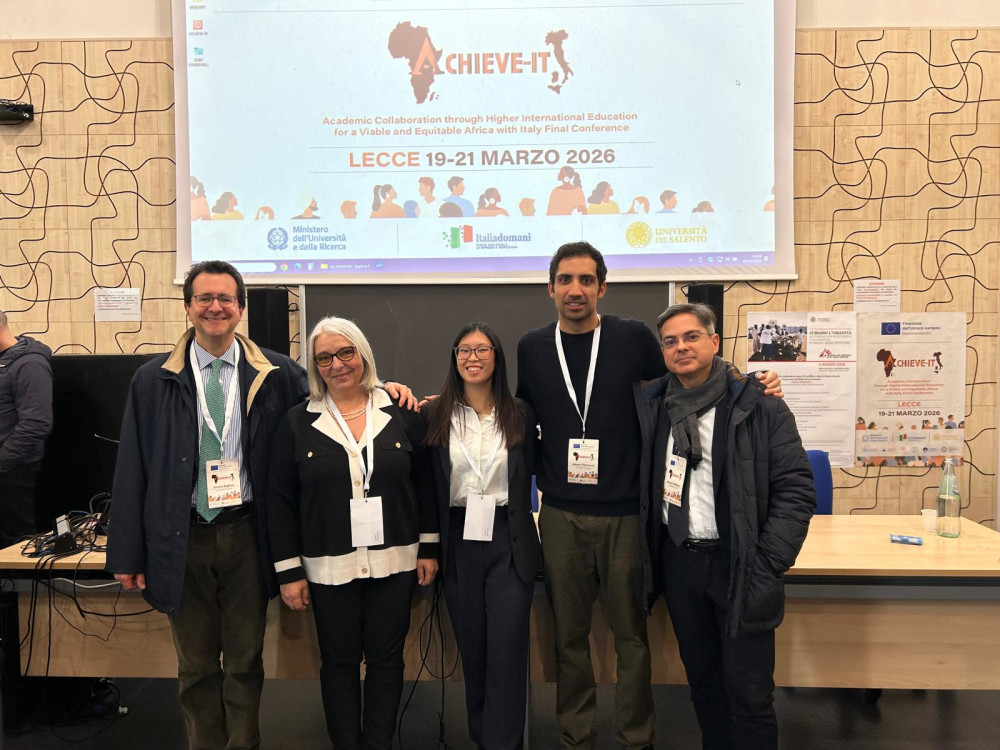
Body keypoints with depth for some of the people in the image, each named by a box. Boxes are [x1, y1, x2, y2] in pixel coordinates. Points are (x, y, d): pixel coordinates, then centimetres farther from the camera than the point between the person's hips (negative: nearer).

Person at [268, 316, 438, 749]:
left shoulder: (400, 416, -1)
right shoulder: (298, 423, -2)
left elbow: (426, 484, 5)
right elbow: (280, 501, -1)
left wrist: (429, 548, 3)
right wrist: (289, 571, -3)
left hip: (394, 562, 1)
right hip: (329, 566, 0)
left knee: (386, 659, 11)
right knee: (339, 661, 12)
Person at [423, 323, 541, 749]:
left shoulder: (520, 415, 0)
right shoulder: (435, 416, 0)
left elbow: (532, 472, 4)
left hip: (509, 542, -1)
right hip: (458, 542, 1)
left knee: (507, 650, -2)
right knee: (471, 647, 14)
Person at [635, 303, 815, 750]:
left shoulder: (759, 407, -8)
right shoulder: (650, 406, 4)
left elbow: (795, 490, -9)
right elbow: (641, 485, 17)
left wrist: (768, 568, -13)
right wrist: (647, 556, 7)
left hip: (739, 565, -4)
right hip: (677, 562, 4)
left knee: (749, 692, 3)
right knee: (702, 679, 17)